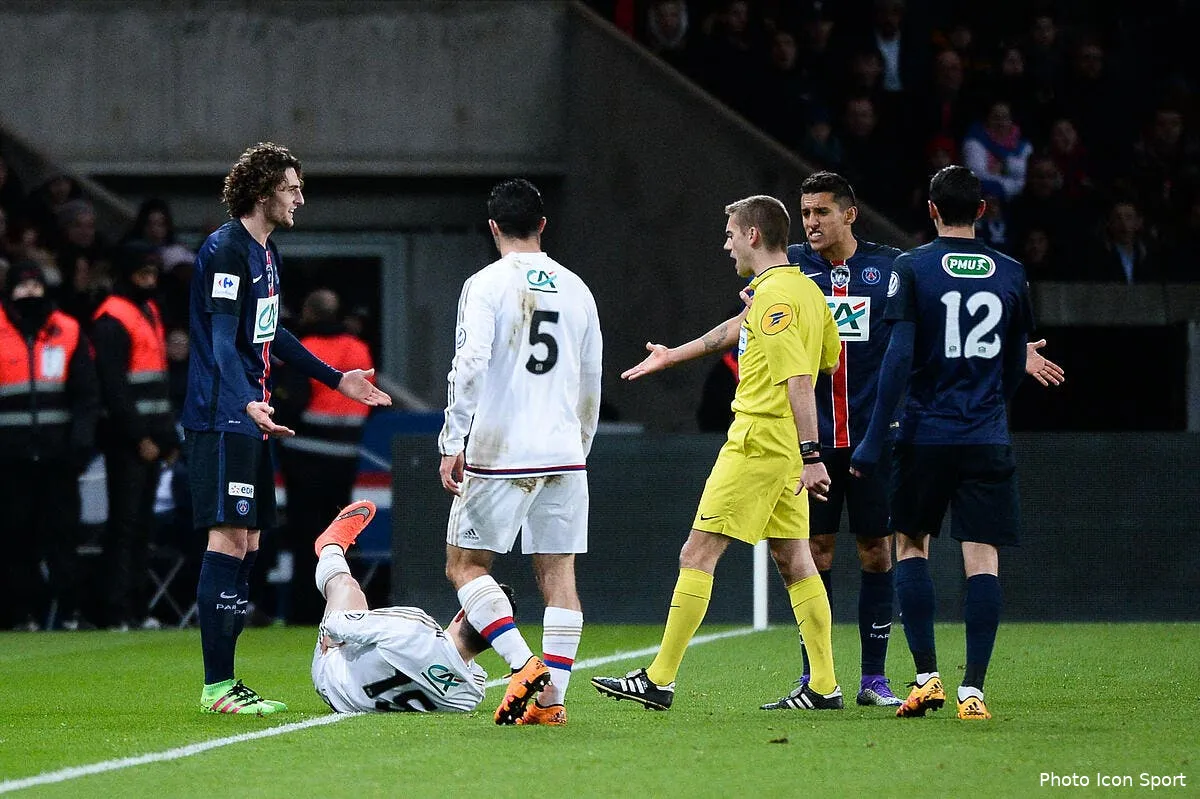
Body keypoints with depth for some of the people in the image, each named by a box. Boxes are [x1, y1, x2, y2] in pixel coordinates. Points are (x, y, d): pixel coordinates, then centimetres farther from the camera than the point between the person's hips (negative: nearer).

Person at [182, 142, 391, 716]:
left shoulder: (265, 252, 18)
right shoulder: (225, 250, -13)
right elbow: (223, 341, -23)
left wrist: (336, 379, 36)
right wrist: (247, 404, -38)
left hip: (249, 418, 10)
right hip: (221, 419, -10)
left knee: (247, 544, 9)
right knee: (229, 539, -13)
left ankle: (224, 683, 12)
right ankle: (218, 686, -14)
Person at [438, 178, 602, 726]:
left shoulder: (486, 285, -4)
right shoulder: (575, 289, 11)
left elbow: (469, 368, -15)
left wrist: (452, 444, -10)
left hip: (500, 453, -5)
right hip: (564, 453, 5)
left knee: (465, 565, 4)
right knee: (558, 573, 5)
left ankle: (523, 665, -13)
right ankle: (552, 697, -1)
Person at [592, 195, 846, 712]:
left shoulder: (774, 295, -15)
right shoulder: (806, 290, 14)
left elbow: (798, 378, -23)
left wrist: (810, 454, -28)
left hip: (756, 445, -10)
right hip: (784, 450, 10)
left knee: (697, 555, -6)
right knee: (793, 561, 9)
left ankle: (659, 681, -6)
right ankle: (823, 687, 6)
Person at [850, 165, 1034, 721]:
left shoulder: (912, 269, -4)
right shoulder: (1010, 274, 7)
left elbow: (899, 357, -10)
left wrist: (874, 440, -7)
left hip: (925, 436, -2)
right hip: (987, 440, 2)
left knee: (910, 545, 13)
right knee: (982, 557, 0)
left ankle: (927, 676, 4)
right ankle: (972, 689, -7)